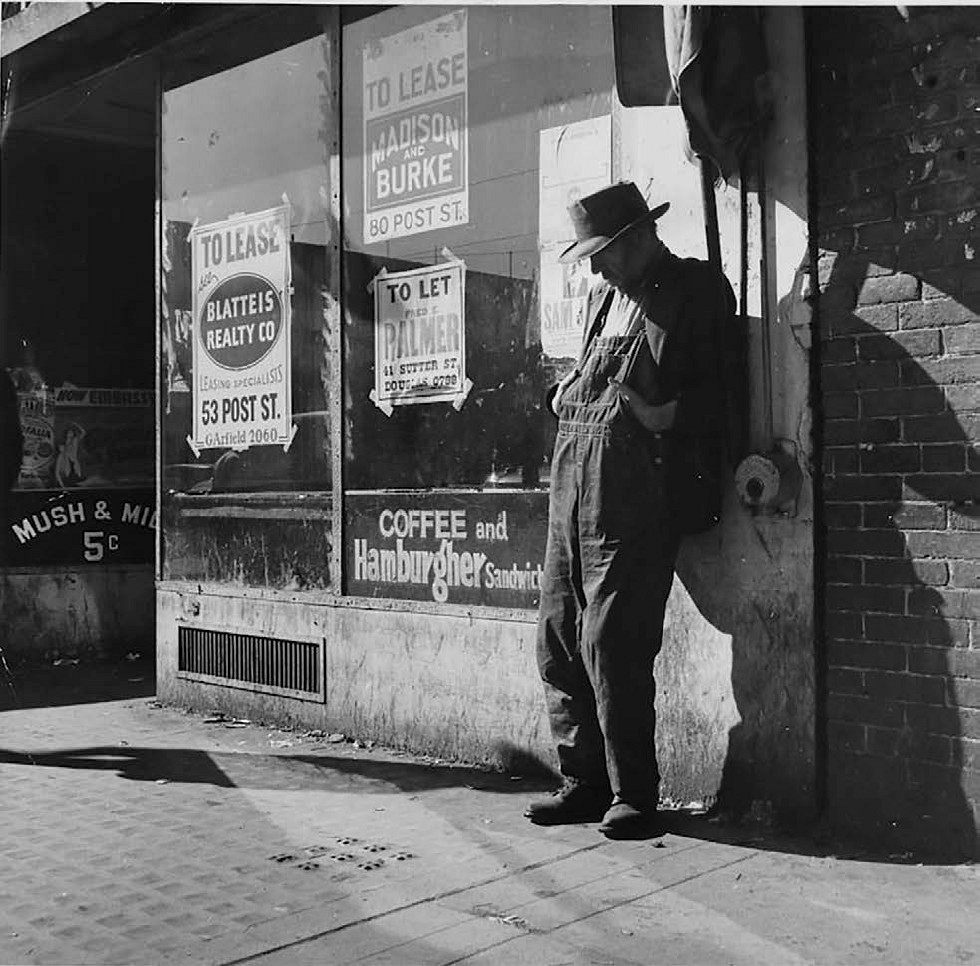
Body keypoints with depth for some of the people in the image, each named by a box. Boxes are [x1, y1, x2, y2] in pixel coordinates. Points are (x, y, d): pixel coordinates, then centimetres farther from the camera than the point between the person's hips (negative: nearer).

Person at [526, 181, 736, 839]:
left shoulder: (698, 290, 0)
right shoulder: (604, 297, 23)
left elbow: (723, 393, -4)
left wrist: (668, 415, -19)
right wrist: (566, 394, 13)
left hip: (636, 495, -8)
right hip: (573, 488, 8)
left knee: (611, 642, -9)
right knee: (559, 637, 7)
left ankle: (635, 795, 6)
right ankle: (585, 782, 19)